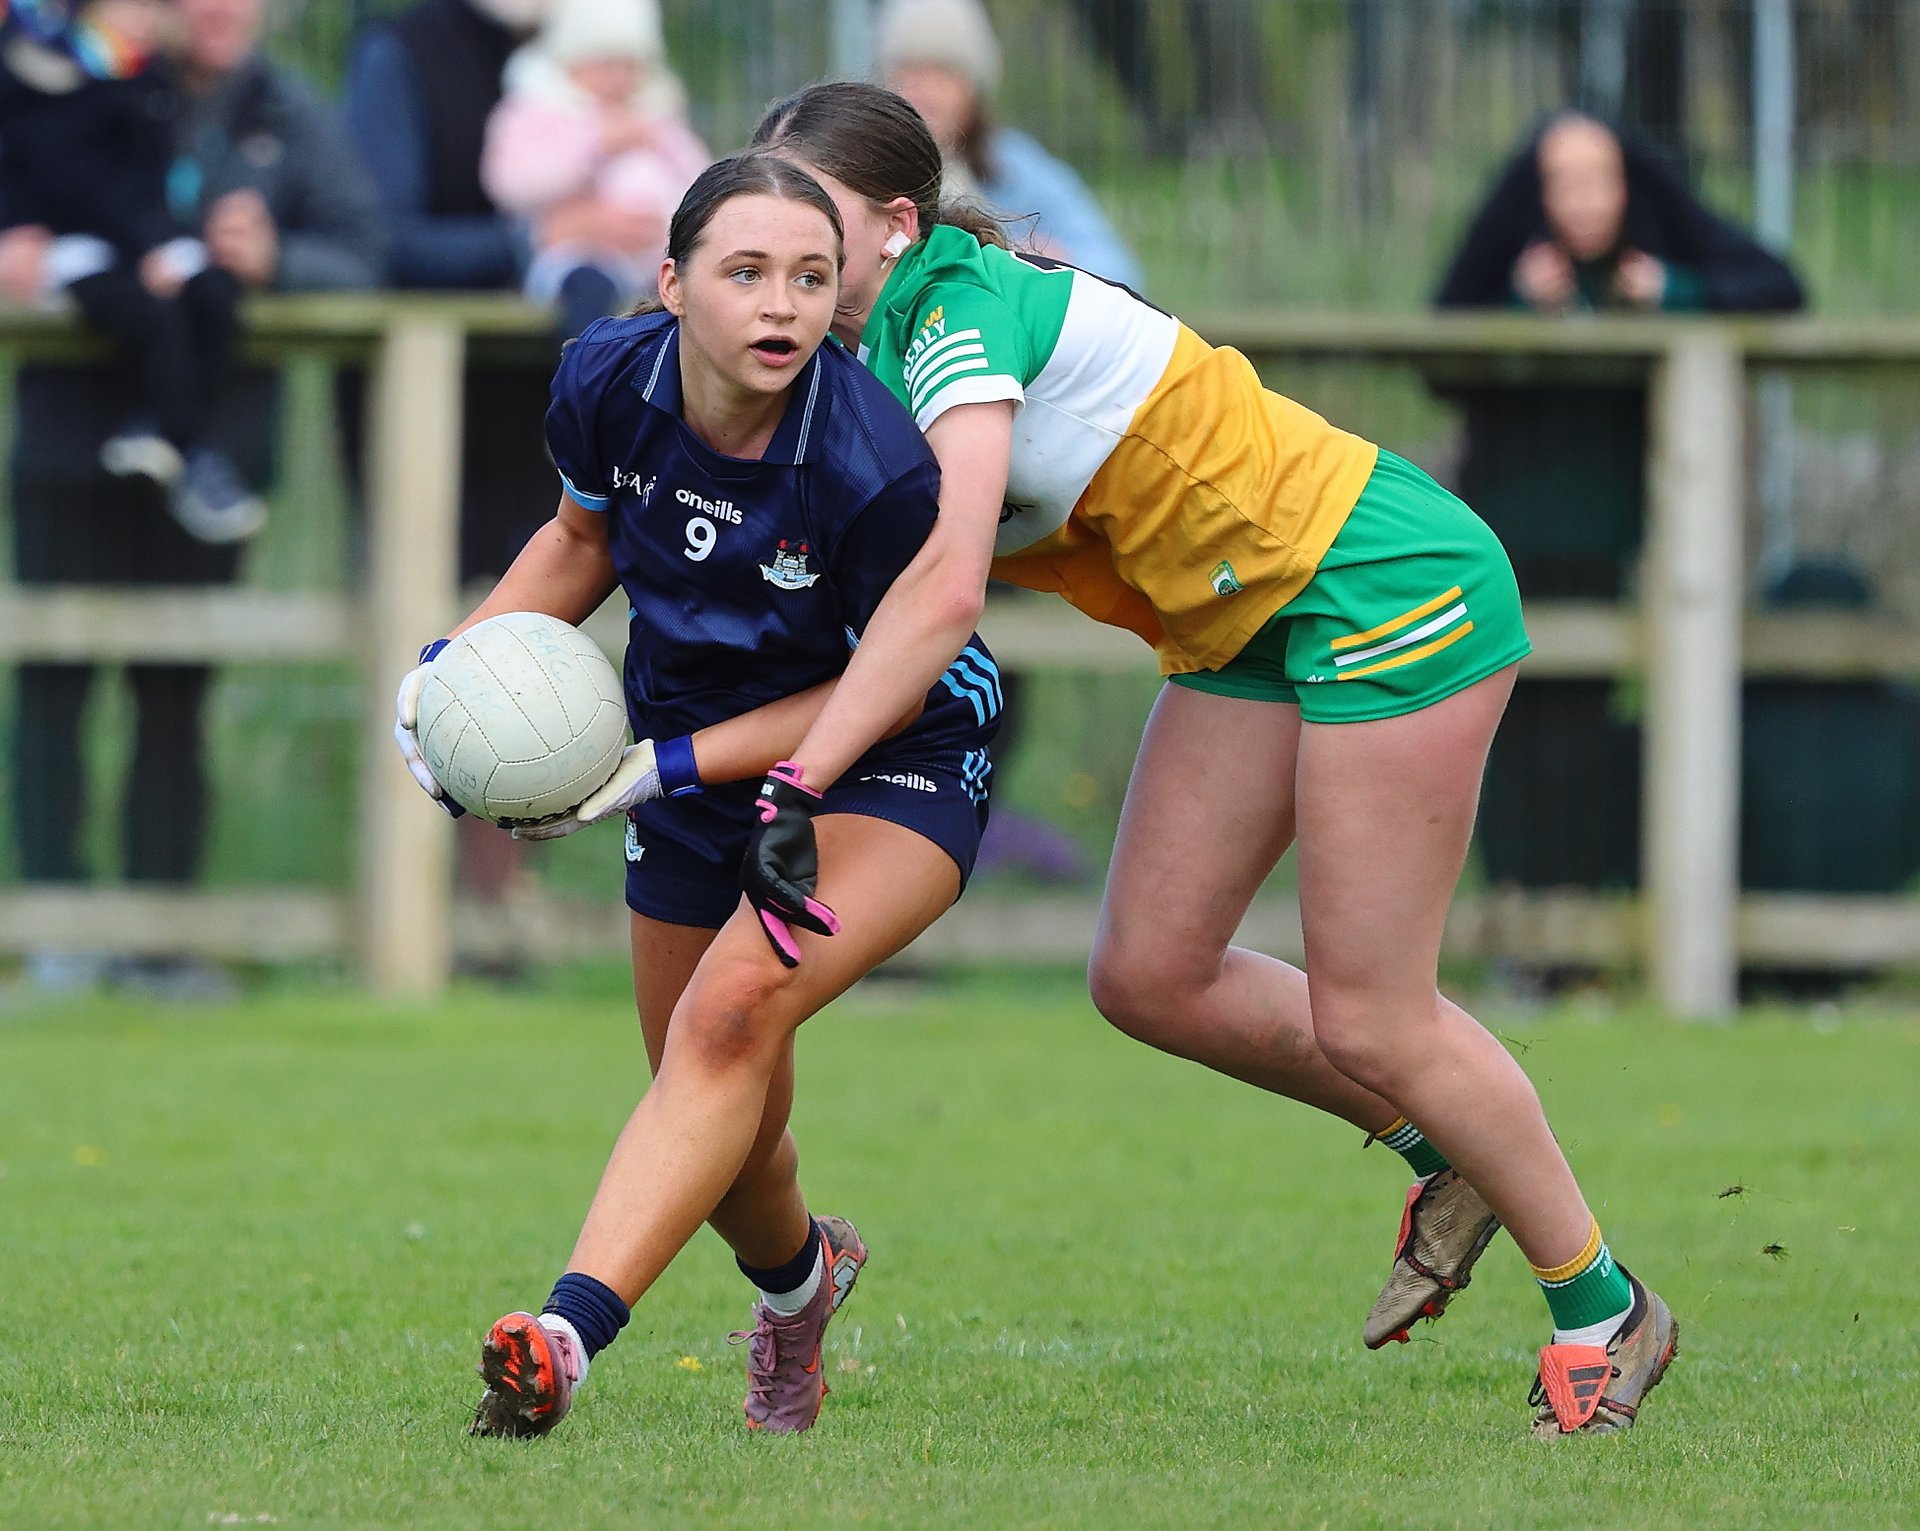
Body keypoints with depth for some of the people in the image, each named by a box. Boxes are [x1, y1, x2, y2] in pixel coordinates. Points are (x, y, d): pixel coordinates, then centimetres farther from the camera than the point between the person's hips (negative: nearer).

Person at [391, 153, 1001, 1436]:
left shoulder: (874, 466, -32)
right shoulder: (607, 382, -18)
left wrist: (667, 767, -23)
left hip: (893, 763, -5)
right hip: (691, 762, 5)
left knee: (734, 1008, -30)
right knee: (719, 1124, 13)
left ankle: (568, 1340, -40)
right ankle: (797, 1278, 49)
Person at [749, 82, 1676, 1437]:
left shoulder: (958, 311, -23)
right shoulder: (862, 360, 4)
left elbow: (944, 589, -34)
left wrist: (800, 786, -37)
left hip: (1388, 585, -9)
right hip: (1247, 632, 9)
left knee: (1365, 1021, -6)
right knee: (1151, 976, 3)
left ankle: (1603, 1309, 12)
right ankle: (1450, 1157, 24)